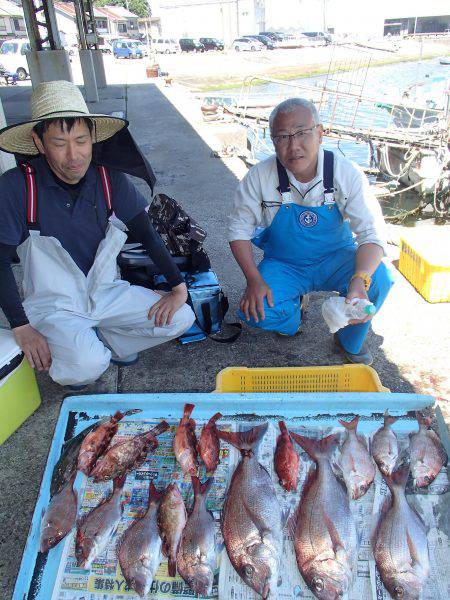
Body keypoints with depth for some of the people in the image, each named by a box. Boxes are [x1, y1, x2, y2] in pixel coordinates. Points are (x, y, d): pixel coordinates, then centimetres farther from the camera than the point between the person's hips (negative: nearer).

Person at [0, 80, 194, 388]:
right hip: (52, 304, -4)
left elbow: (147, 234, -1)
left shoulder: (110, 179, -7)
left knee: (181, 318, -11)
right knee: (86, 366, -31)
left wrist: (179, 287, -9)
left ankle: (99, 342, 6)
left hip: (107, 291, 4)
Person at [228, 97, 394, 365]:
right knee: (254, 311, -26)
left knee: (379, 279, -28)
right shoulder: (259, 177, -16)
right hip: (282, 265, 0)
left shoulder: (347, 174, -17)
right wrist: (254, 280, -23)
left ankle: (351, 342, 3)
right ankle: (293, 309, 12)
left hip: (335, 259, 1)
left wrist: (360, 280, -38)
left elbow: (373, 233, -19)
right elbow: (240, 230, -9)